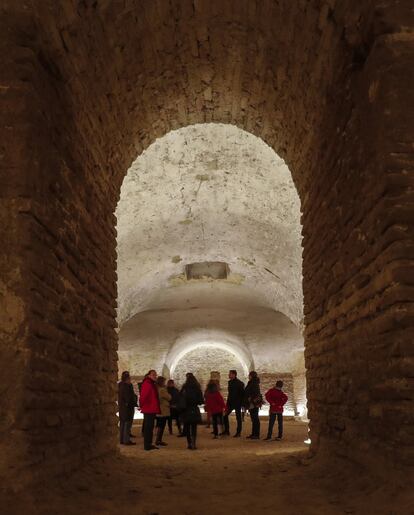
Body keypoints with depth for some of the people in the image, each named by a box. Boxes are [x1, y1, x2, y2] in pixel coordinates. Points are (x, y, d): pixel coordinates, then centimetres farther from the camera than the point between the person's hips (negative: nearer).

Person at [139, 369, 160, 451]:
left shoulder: (152, 384, 17)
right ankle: (147, 445, -2)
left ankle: (149, 444, 21)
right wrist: (142, 406, -13)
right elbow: (143, 396, -21)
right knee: (148, 427, -6)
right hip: (148, 409, -10)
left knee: (150, 427, 14)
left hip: (152, 409, 10)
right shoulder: (146, 384, -15)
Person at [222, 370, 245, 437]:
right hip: (230, 402, 7)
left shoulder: (240, 383, -11)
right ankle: (226, 430, 14)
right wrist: (228, 402, 11)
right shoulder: (230, 382, 10)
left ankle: (238, 432, 10)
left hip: (237, 403, -7)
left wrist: (242, 402, -14)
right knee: (225, 415, 3)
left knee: (238, 417, 2)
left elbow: (242, 394, -11)